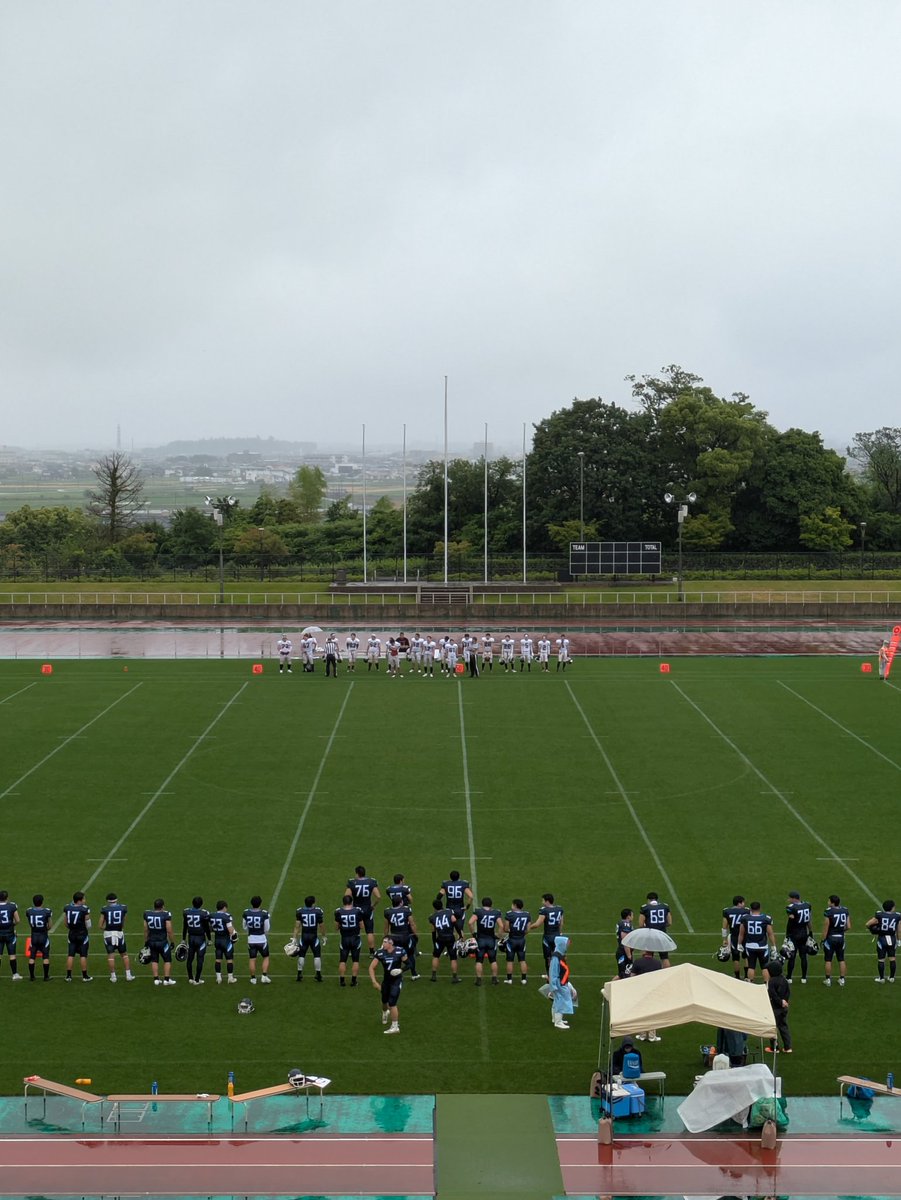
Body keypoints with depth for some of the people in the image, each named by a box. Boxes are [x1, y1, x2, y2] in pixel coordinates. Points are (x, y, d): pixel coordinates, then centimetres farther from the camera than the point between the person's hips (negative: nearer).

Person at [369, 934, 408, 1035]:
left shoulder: (400, 951, -16)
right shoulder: (380, 953, -12)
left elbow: (407, 963, -1)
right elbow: (372, 968, -8)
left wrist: (401, 970, -19)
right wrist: (374, 982, -16)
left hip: (397, 980, -4)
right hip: (386, 980, 4)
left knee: (392, 1003, -12)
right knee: (384, 1001, 19)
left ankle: (395, 1026, 0)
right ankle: (385, 1013, 56)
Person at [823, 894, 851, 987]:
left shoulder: (829, 912, -18)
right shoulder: (845, 910, -2)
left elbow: (826, 927, -14)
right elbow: (848, 927, 1)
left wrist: (823, 939, -4)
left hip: (830, 938, -5)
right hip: (841, 937, 5)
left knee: (828, 960, 7)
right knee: (841, 959, 15)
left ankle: (828, 979, 12)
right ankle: (842, 979, 19)